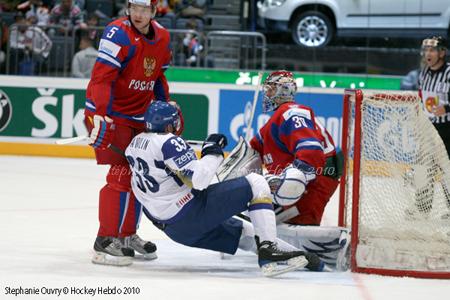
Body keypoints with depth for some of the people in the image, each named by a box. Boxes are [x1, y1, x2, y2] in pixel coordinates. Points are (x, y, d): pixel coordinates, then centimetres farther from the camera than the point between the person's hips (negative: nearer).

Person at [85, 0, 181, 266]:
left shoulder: (162, 38, 5)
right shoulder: (119, 34, -20)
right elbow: (102, 77, -26)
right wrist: (101, 117, -34)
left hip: (137, 117, 8)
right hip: (109, 114, -8)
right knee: (121, 173, -15)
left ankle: (127, 234, 28)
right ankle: (106, 241, -10)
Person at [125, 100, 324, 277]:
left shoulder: (135, 143, 12)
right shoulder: (169, 142, -15)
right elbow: (199, 179, -22)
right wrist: (212, 152, -8)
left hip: (174, 229, 9)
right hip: (192, 213, -9)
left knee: (249, 234, 19)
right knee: (256, 183, -3)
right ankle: (268, 252, -13)